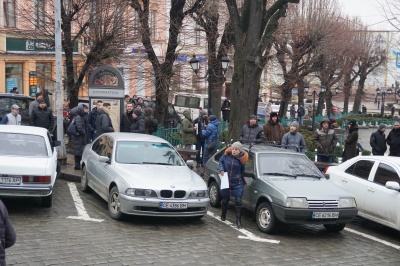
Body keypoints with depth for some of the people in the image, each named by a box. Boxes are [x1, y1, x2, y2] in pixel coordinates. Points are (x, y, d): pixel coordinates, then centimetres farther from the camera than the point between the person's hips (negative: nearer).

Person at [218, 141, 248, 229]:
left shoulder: (241, 158, -9)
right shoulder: (226, 155, -7)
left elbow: (242, 170, 3)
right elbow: (220, 161, 9)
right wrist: (221, 170, -4)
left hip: (238, 183, -2)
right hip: (226, 182, 2)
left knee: (238, 201, -7)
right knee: (225, 200, 16)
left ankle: (238, 221, -1)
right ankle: (223, 215, 41)